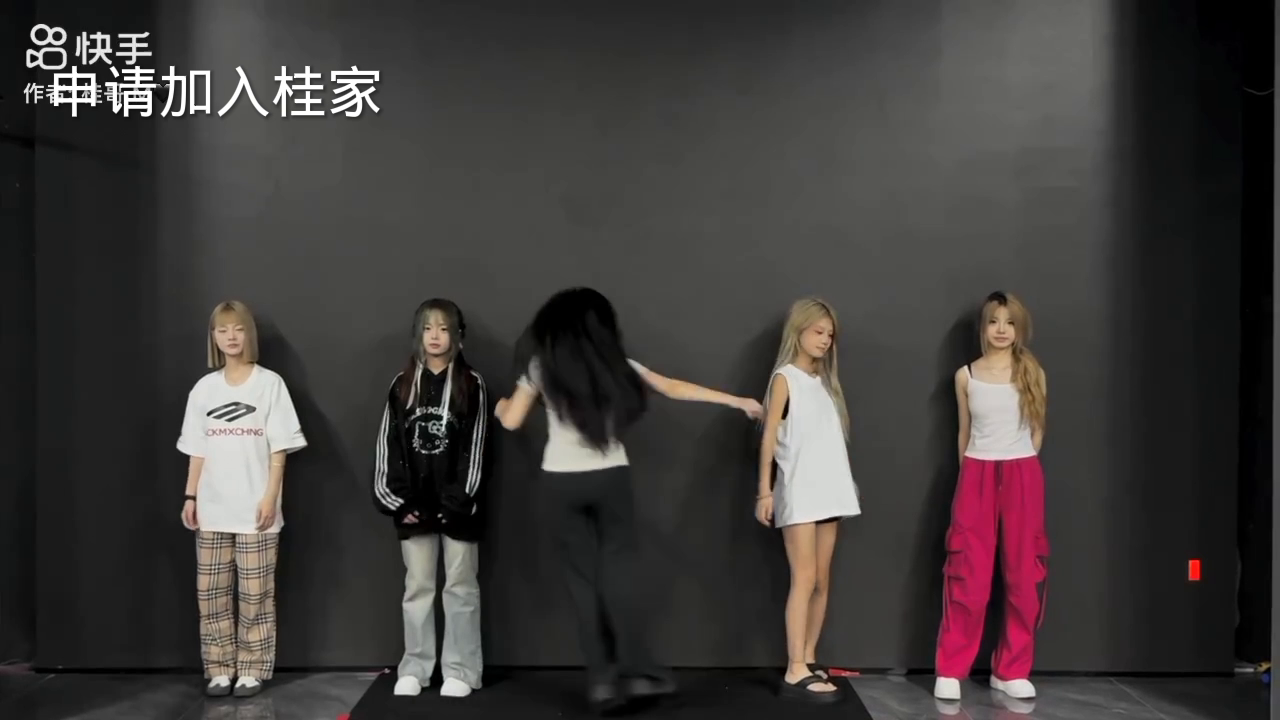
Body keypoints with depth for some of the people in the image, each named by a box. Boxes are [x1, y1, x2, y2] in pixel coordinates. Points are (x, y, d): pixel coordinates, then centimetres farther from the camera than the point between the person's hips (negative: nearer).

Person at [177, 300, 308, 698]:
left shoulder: (270, 383, -2)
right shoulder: (204, 388, 9)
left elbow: (279, 448, -5)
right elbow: (197, 450, 11)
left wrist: (270, 497, -11)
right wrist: (190, 496, 4)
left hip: (255, 508, -4)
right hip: (212, 509, 4)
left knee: (255, 593, 2)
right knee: (210, 592, 6)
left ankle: (252, 670, 11)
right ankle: (219, 669, 17)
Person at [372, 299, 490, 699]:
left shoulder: (471, 384, -1)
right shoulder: (402, 385, 7)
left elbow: (474, 447, -6)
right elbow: (388, 445, 4)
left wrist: (458, 501, -12)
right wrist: (396, 501, -4)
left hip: (456, 505, -3)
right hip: (413, 505, 3)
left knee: (460, 587, 5)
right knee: (417, 587, 10)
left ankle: (461, 671, 13)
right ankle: (414, 668, 20)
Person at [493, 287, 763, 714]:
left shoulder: (541, 366, 1)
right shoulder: (614, 365, 3)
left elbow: (512, 421, 3)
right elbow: (673, 388, 7)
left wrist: (501, 406, 28)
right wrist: (737, 401, 13)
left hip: (561, 482, 0)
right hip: (610, 478, 0)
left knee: (583, 577, 7)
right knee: (618, 571, 8)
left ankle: (601, 678, 5)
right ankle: (636, 671, 0)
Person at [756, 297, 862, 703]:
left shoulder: (824, 381, 15)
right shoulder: (785, 378, -2)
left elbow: (832, 438, 13)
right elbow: (769, 437, -6)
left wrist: (845, 486, 9)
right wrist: (764, 491, -11)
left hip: (830, 492, 7)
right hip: (798, 493, -6)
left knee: (822, 581, 7)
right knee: (804, 579, -11)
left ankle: (808, 662, 15)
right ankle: (795, 673, -10)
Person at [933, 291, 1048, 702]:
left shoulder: (1032, 373, 4)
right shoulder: (966, 376, 5)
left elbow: (1037, 430, 11)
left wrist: (1018, 468, 10)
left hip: (1022, 478, 1)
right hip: (976, 476, 0)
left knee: (1023, 574, 3)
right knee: (968, 575, -4)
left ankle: (1011, 670, 14)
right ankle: (951, 670, 3)